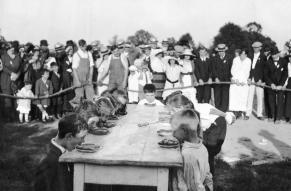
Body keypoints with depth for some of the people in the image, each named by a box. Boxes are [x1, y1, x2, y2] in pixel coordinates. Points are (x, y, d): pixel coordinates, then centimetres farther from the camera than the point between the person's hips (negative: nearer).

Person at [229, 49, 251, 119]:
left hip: (244, 82, -1)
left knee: (244, 97, -9)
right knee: (234, 96, -8)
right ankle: (235, 113, -5)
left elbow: (247, 72, 1)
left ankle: (244, 113, -5)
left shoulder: (248, 61, 2)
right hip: (235, 81, 1)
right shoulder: (235, 59, 4)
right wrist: (236, 79, -8)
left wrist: (243, 81, -8)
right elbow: (233, 70, 2)